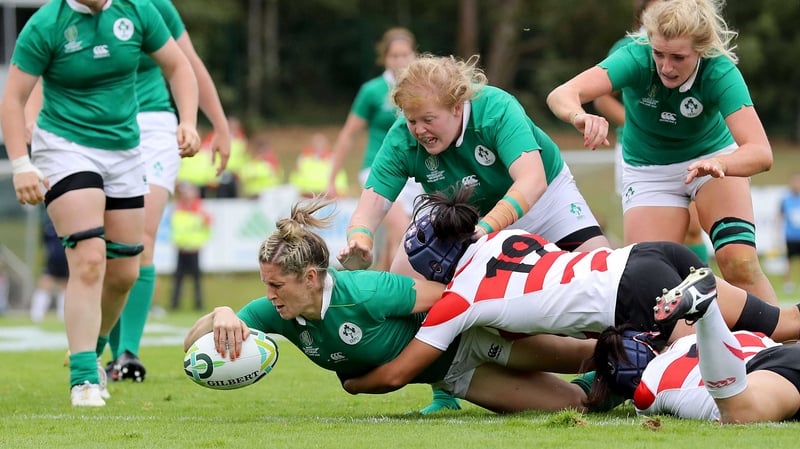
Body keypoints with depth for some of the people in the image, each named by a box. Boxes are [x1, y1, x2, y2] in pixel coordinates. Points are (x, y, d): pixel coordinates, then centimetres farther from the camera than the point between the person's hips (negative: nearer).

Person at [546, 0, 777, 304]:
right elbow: (561, 95, -41)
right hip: (648, 172, 1)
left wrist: (717, 164, -60)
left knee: (739, 262, -23)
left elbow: (760, 153, -39)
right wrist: (580, 116, -65)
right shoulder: (637, 58, -29)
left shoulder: (720, 72, -29)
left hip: (714, 157, -1)